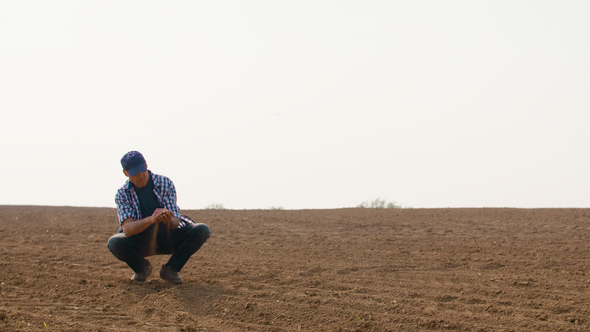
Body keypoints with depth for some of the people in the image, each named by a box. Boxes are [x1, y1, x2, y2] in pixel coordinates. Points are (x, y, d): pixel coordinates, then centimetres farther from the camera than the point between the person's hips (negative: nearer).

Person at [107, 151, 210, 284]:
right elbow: (127, 229, -28)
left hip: (168, 238, 1)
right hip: (141, 242, -1)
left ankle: (170, 269, -5)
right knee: (114, 243, -33)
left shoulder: (166, 184, -12)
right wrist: (150, 220, -47)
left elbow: (175, 223, -18)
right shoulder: (122, 194, -13)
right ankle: (141, 267, 1)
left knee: (202, 230, -24)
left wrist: (169, 220, -44)